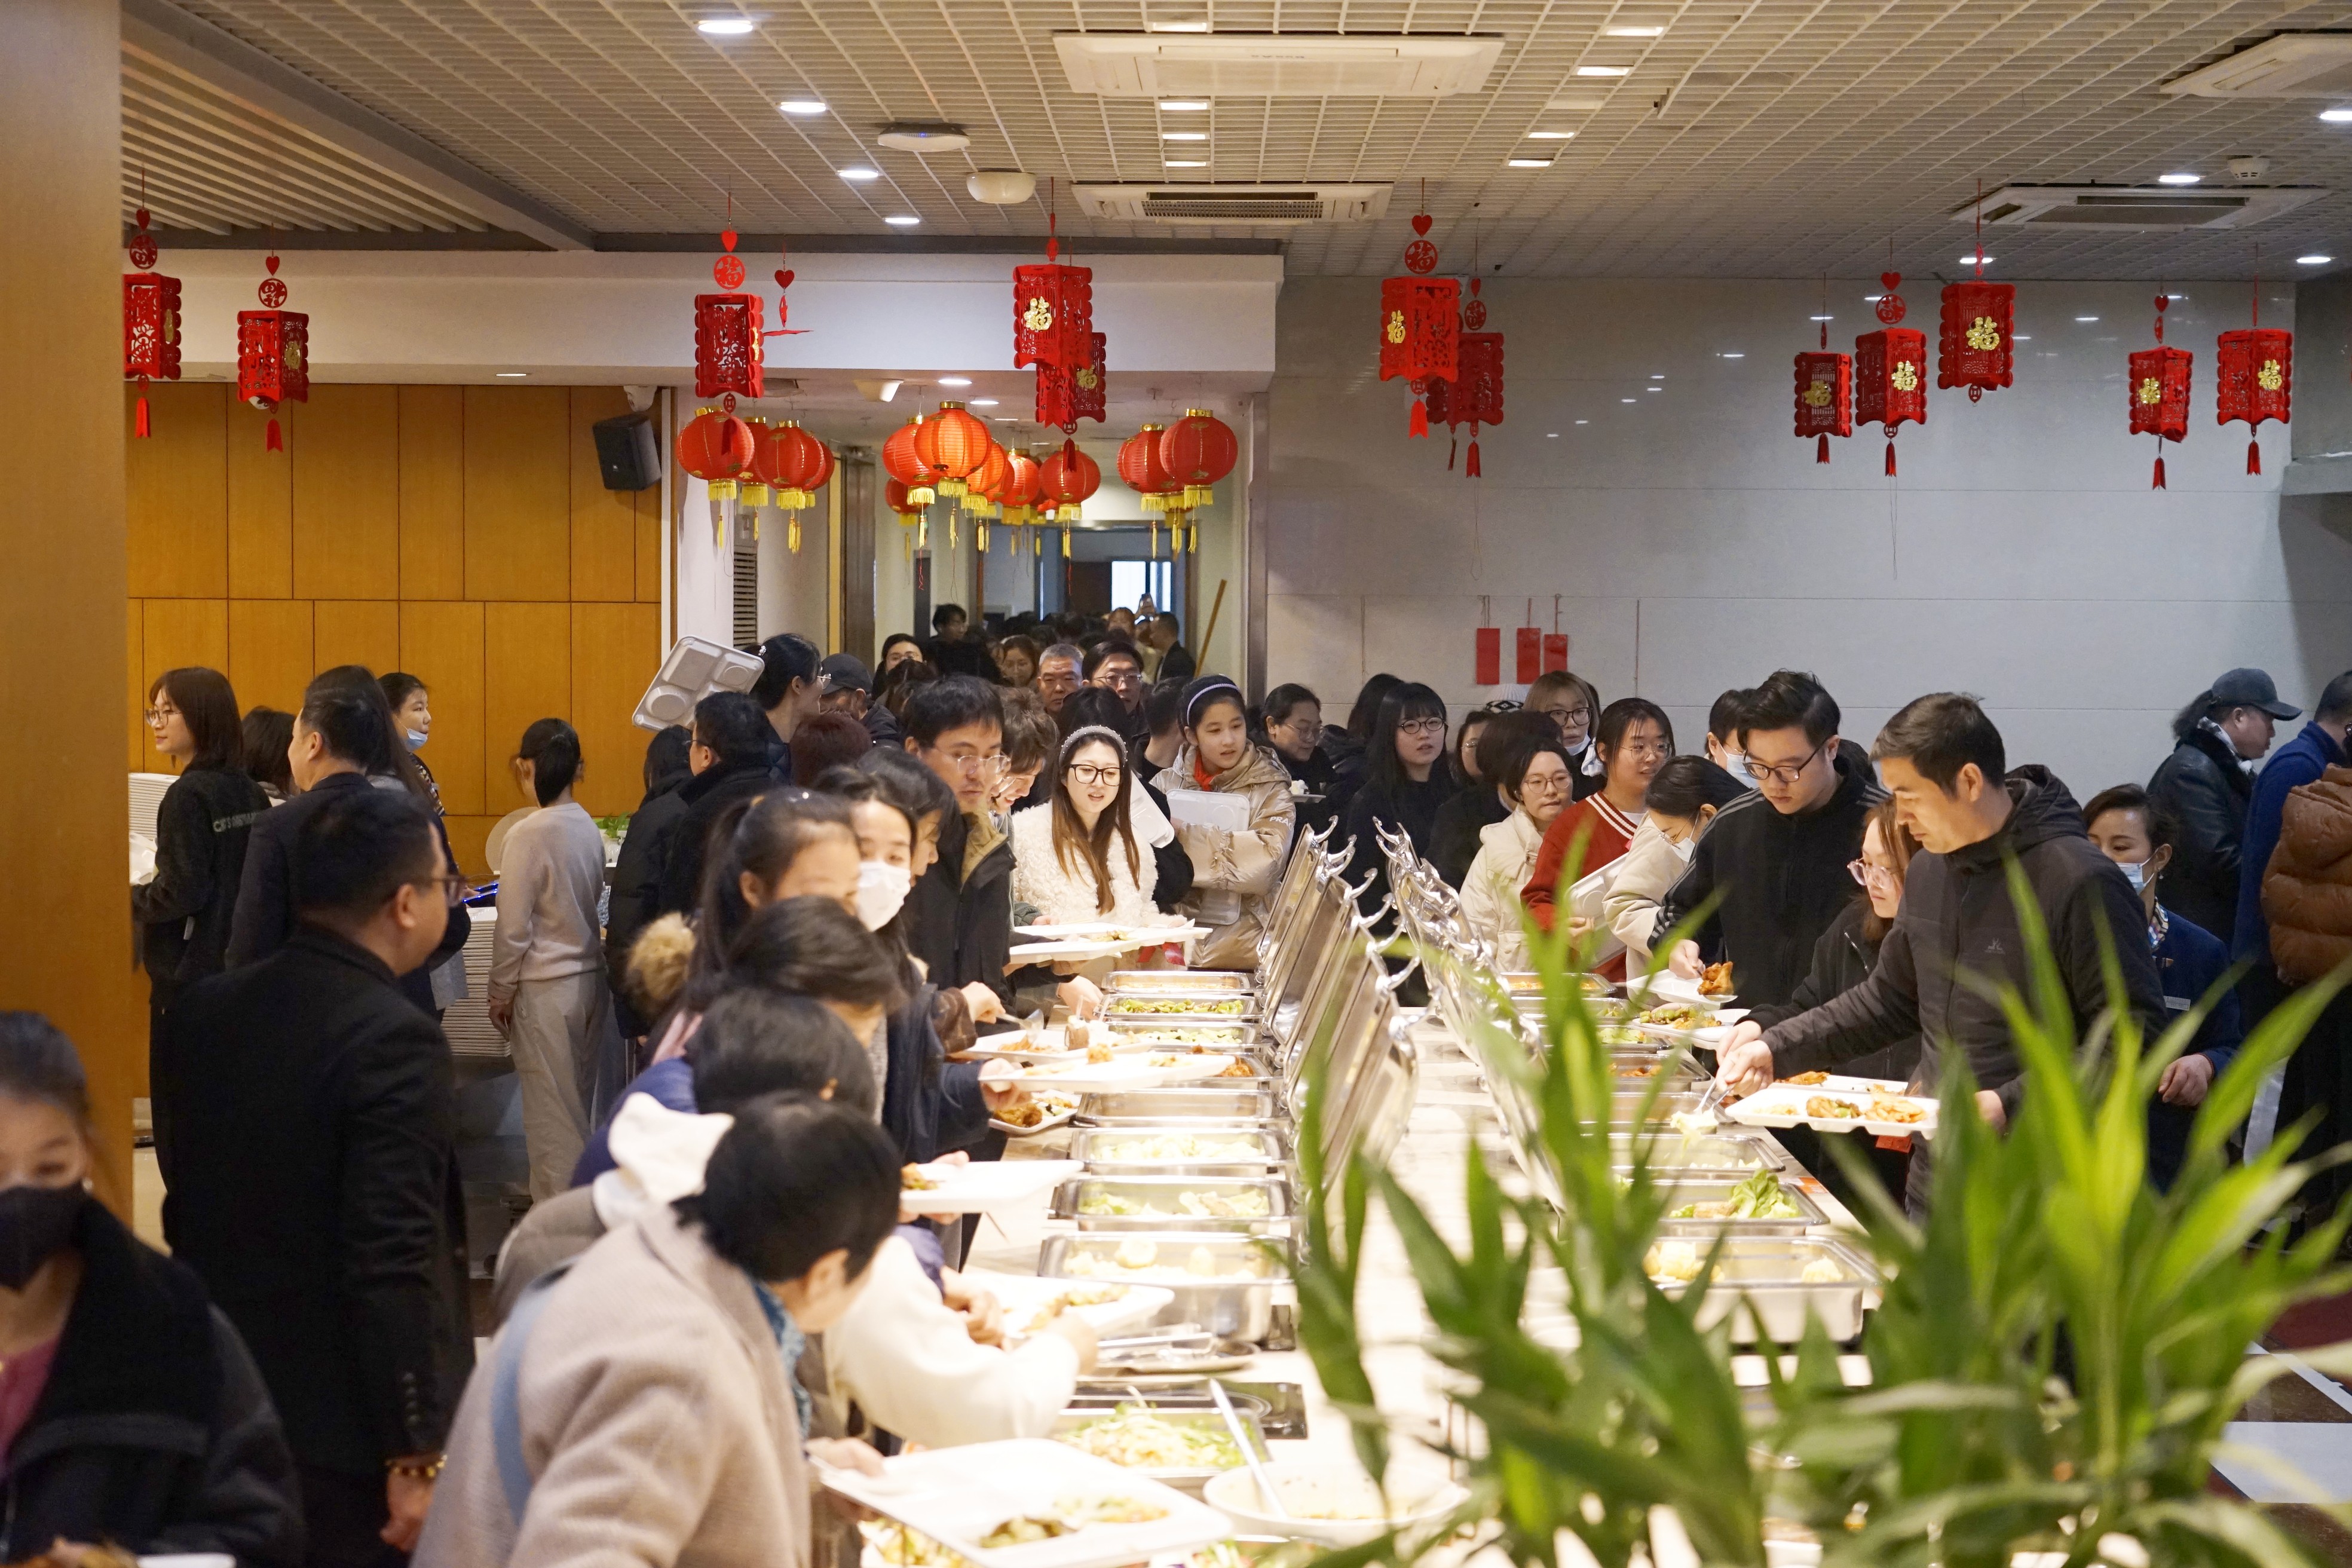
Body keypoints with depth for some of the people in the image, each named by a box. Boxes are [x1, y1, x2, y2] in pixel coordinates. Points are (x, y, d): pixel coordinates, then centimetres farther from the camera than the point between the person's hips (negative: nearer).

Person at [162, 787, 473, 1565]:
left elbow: (187, 1210, 11)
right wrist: (418, 1457, -19)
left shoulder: (206, 1011, 2)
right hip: (348, 1442, -7)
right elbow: (393, 1265, -24)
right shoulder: (393, 1042, -21)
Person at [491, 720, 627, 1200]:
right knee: (587, 1106, 15)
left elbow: (514, 926, -14)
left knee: (554, 1112, 3)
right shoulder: (588, 827, 1)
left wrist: (501, 993, -4)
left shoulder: (530, 834, -17)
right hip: (591, 978, 6)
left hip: (545, 987, -6)